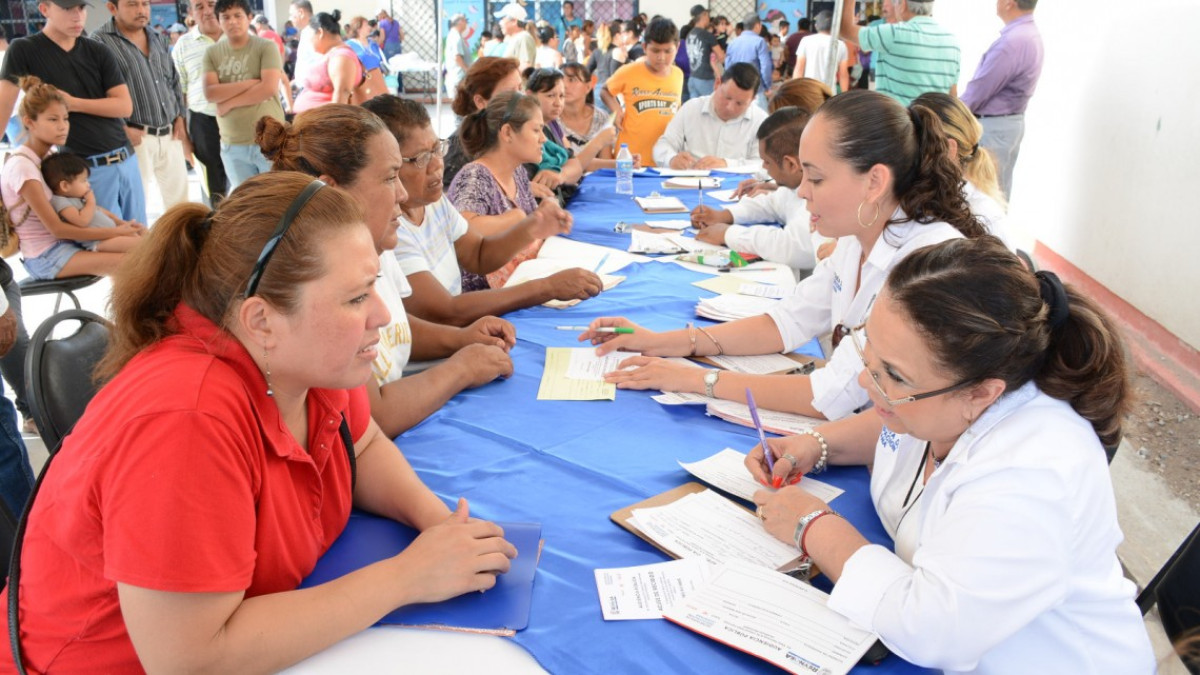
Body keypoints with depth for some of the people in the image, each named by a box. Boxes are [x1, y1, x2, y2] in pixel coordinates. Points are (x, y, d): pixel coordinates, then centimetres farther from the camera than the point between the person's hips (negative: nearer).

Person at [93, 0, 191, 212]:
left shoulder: (159, 40, 15)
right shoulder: (100, 42, -9)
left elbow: (174, 82, 22)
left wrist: (179, 117, 11)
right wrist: (122, 129, -18)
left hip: (170, 136, 7)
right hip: (136, 138, -6)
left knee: (179, 198, 14)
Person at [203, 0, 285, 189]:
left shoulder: (266, 47, -5)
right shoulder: (212, 53, 5)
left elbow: (269, 88, -17)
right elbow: (210, 93, -7)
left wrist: (229, 102, -11)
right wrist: (250, 82, -14)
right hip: (232, 145, 4)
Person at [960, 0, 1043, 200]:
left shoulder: (1012, 42, -23)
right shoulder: (1030, 34, 10)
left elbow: (979, 90, -19)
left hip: (993, 128, -10)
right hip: (1011, 123, 10)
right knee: (999, 192, 15)